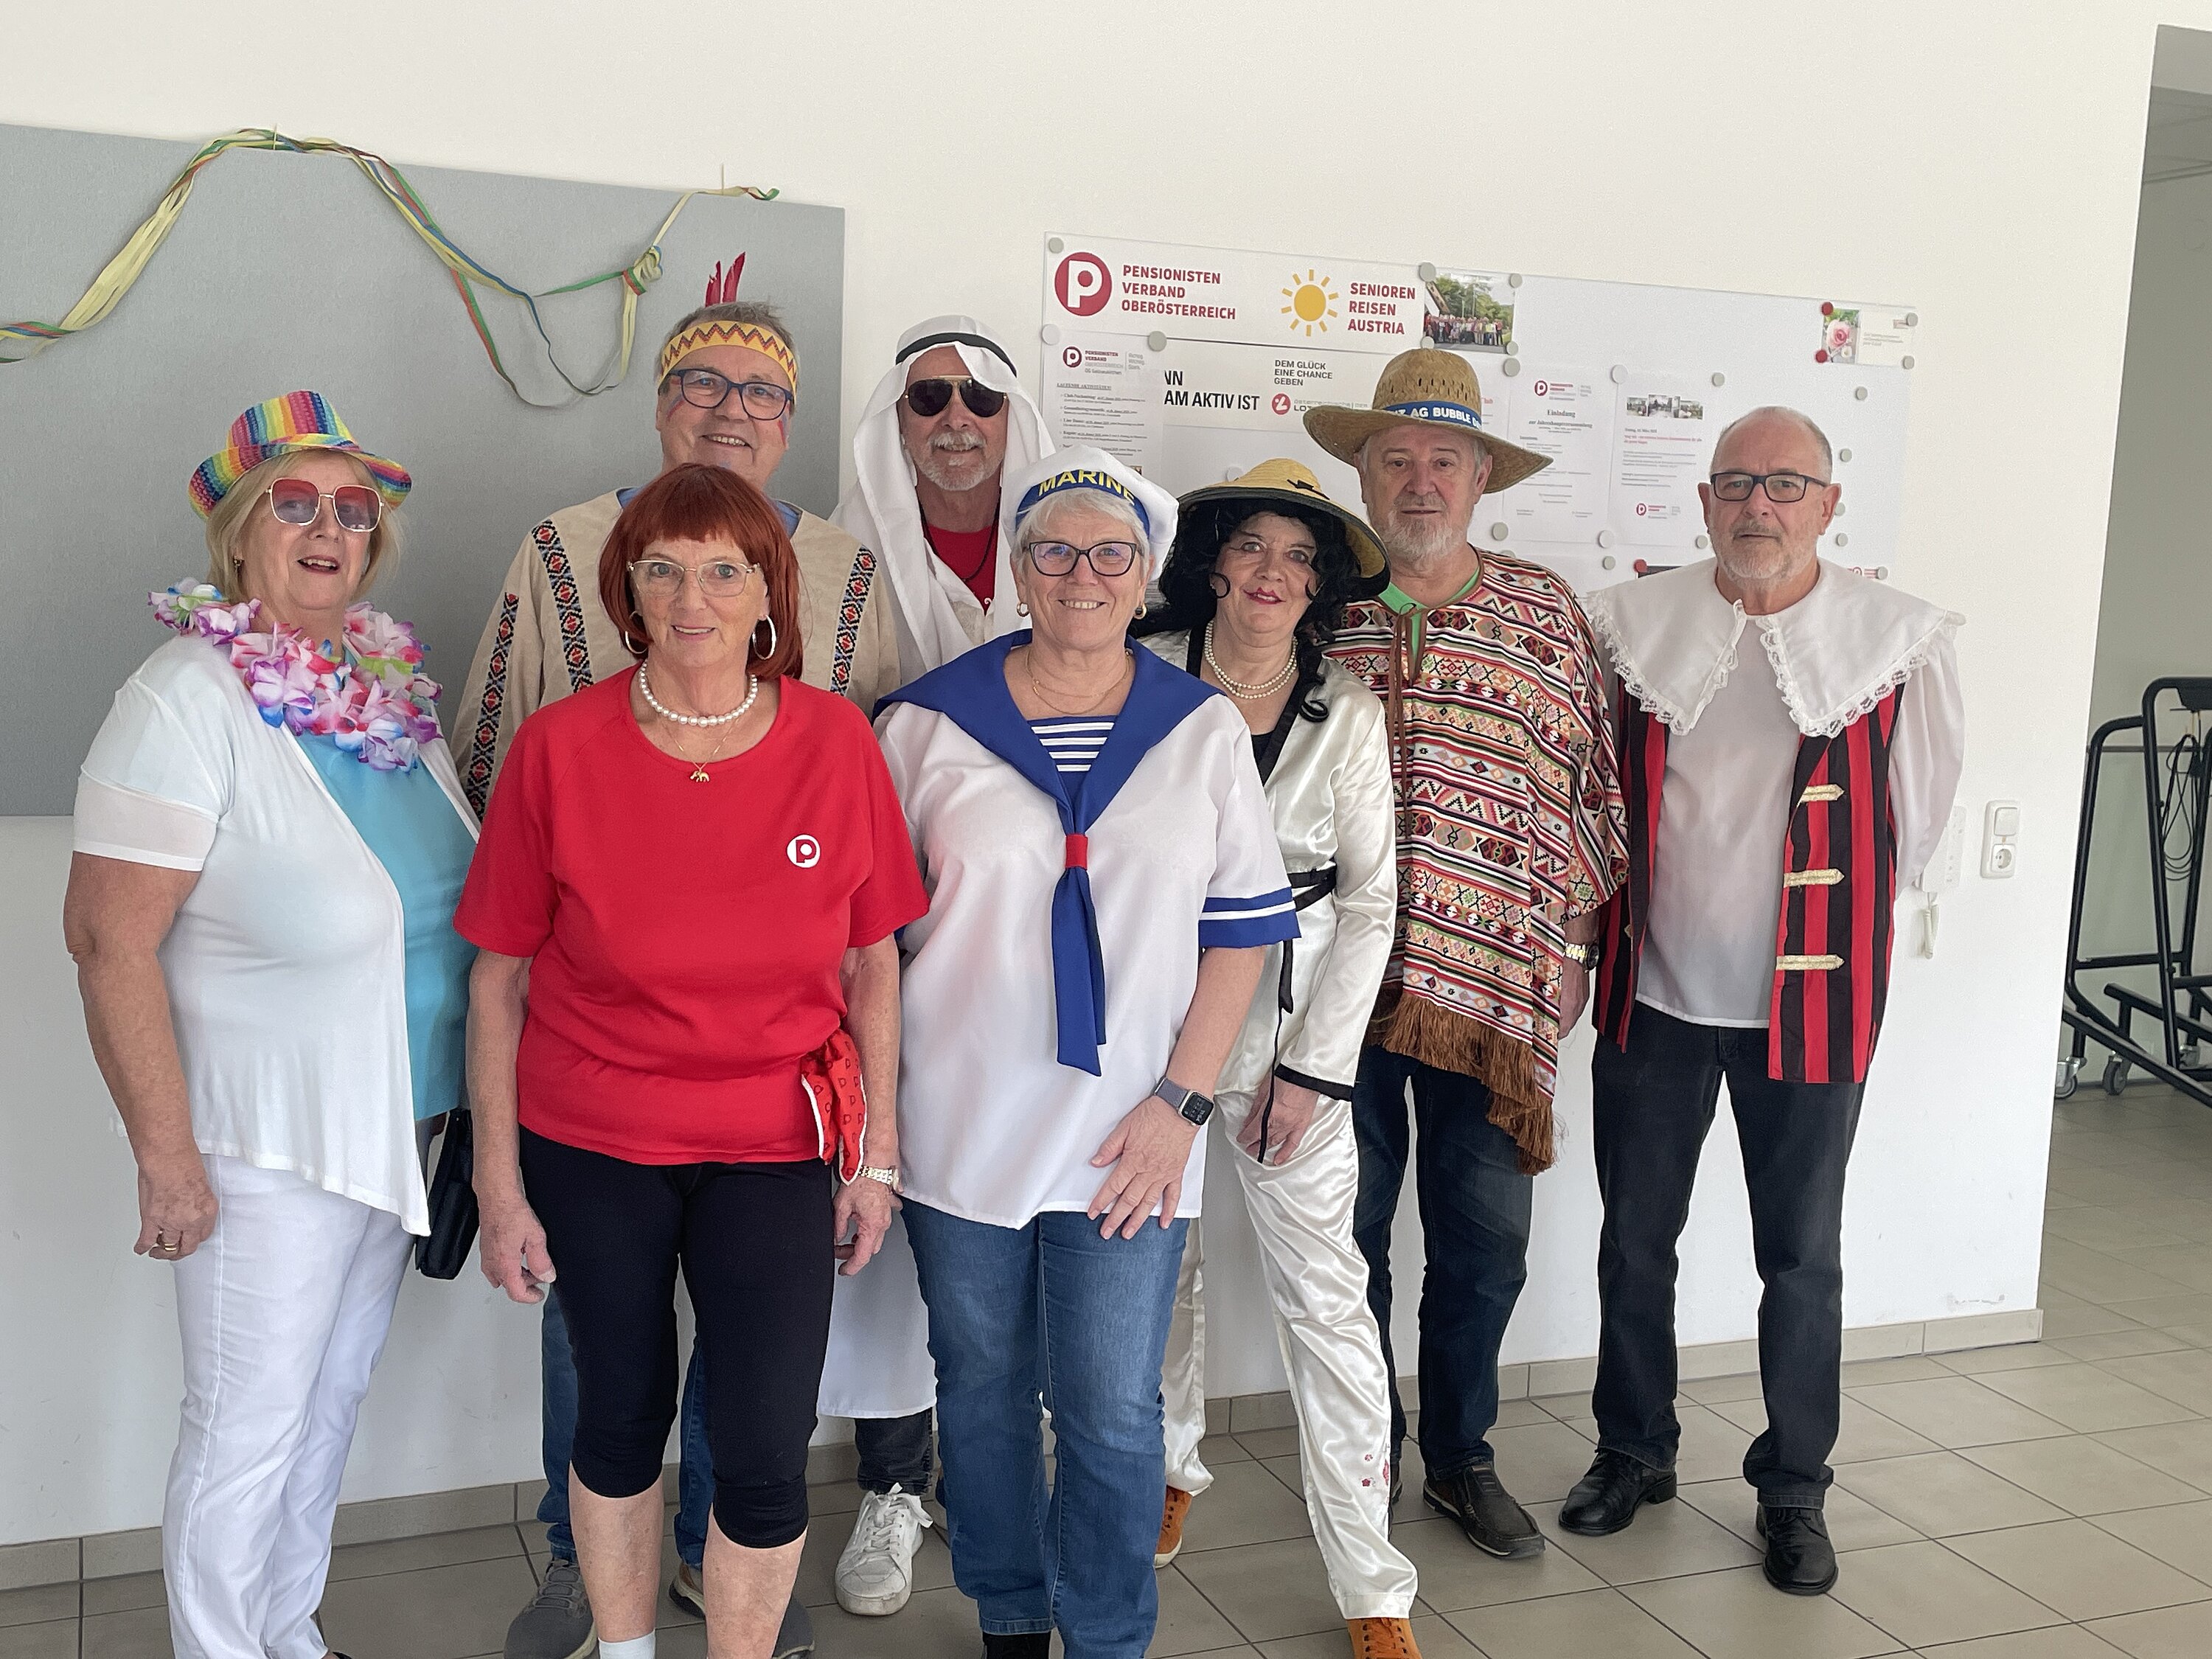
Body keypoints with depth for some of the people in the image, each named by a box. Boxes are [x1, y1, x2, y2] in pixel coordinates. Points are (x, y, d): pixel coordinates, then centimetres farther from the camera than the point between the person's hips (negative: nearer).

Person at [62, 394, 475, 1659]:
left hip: (402, 1120, 7)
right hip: (269, 1138, -7)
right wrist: (167, 1157, -20)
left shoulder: (393, 679, 3)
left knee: (335, 1396, 21)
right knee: (251, 1424, 7)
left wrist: (469, 1096, 14)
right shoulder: (189, 700, -18)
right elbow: (109, 939, -20)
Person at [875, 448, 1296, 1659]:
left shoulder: (1204, 729, 2)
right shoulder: (929, 723, -1)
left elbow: (1242, 927, 2)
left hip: (1128, 1143, 0)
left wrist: (1181, 1101, -5)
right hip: (962, 1127, 1)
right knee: (982, 1391, 14)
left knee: (1113, 1412, 3)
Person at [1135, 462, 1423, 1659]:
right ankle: (1171, 1472, 40)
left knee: (1325, 1294, -3)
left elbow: (1369, 903, 1)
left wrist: (1308, 1067, -5)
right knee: (1158, 1259, 13)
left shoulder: (1346, 712, 0)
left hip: (1289, 1016, 0)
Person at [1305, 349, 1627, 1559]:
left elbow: (1588, 778, 8)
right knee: (1345, 1233, 9)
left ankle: (1460, 1458, 29)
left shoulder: (1544, 610, 6)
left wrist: (1570, 936, 4)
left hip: (1493, 982, 1)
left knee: (1485, 1241, 8)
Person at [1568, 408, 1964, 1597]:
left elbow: (1911, 824, 2)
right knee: (1635, 1238, 14)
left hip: (1808, 1001, -2)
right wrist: (1625, 913, 5)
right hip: (1651, 991, 2)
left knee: (1802, 1257, 9)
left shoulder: (1900, 640, -6)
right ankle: (1635, 1451, 33)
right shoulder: (1627, 625, -1)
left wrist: (1827, 913, 5)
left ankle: (1793, 1489, 27)